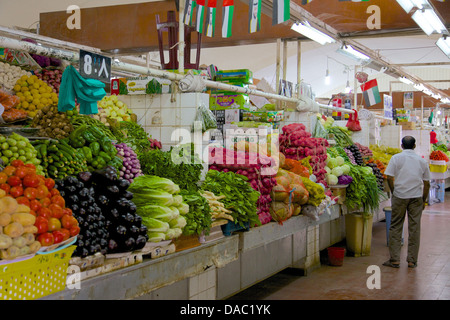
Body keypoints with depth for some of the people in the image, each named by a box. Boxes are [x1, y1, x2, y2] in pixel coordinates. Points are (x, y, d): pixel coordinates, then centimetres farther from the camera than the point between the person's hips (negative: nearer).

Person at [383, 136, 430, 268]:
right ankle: (412, 260, 10)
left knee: (395, 227, 5)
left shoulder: (396, 158, -1)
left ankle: (394, 259, 6)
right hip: (416, 197, 2)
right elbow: (427, 183, 9)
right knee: (414, 228, 6)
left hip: (400, 196, -2)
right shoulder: (422, 160, 7)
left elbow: (389, 178, -7)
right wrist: (423, 200, 18)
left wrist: (394, 193, 7)